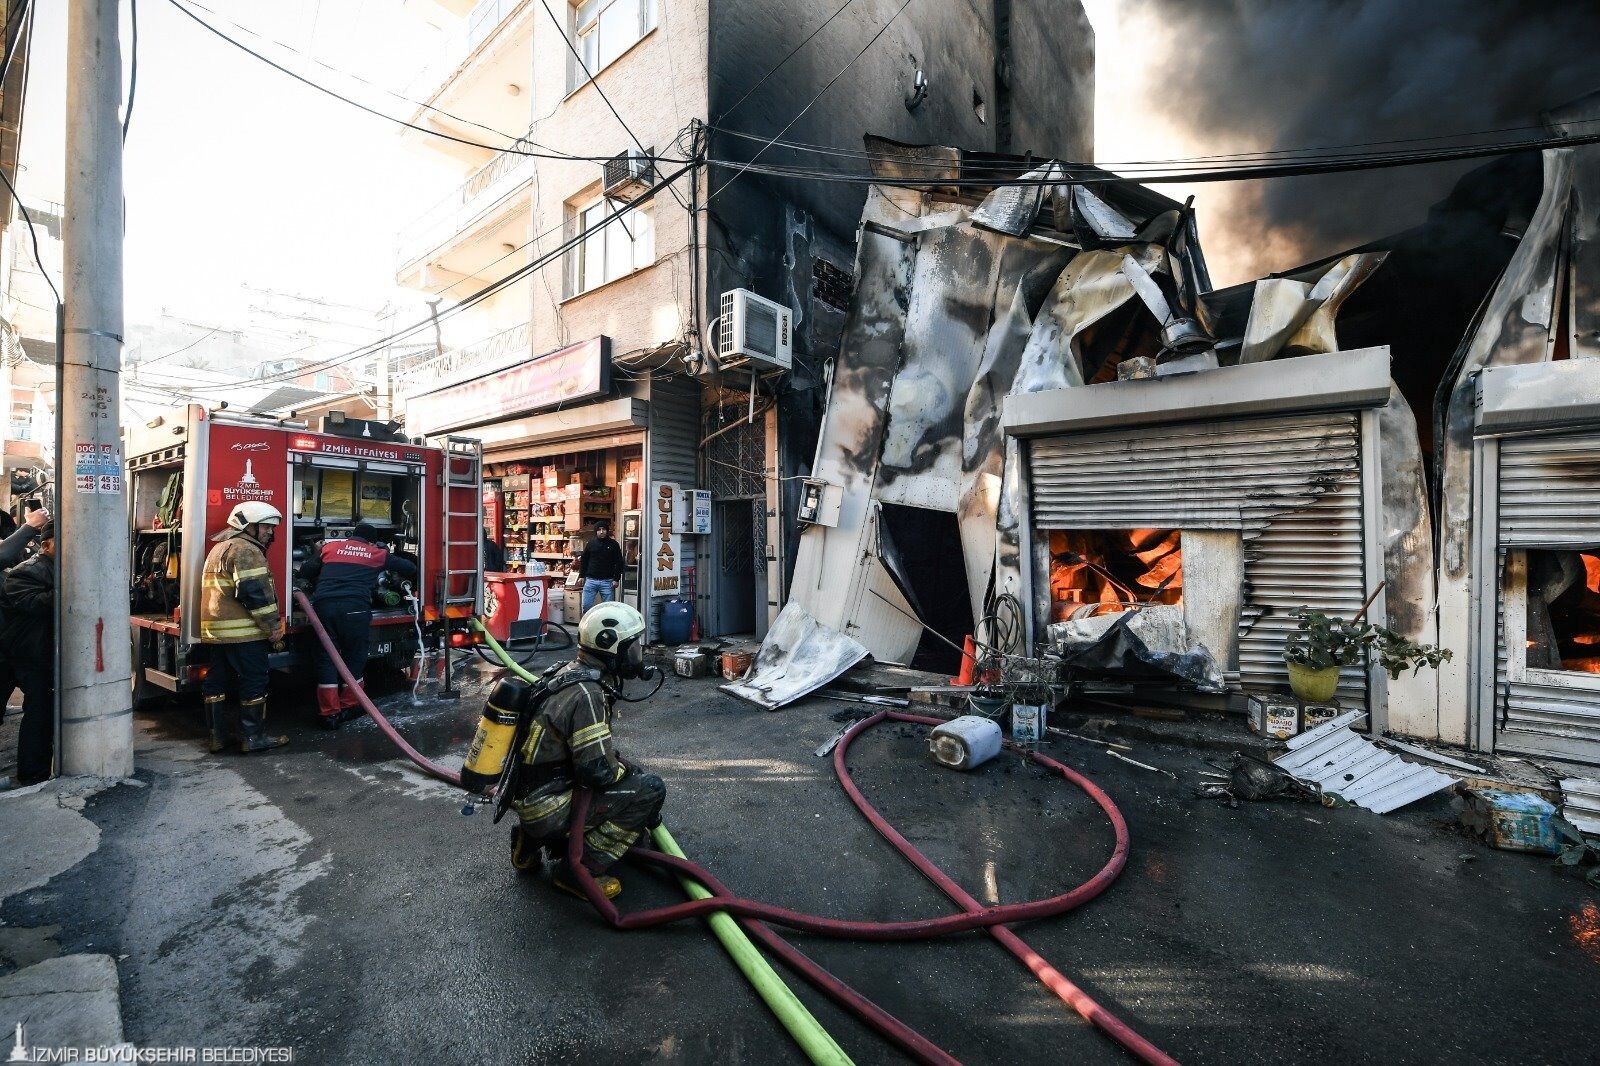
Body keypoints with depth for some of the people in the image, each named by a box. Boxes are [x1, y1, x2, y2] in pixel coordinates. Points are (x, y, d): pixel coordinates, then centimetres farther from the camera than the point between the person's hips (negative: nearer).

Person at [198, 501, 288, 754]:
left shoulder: (220, 548, 22)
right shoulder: (245, 549, -12)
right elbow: (255, 592, -21)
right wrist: (273, 627, -16)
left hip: (214, 630, 10)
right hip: (243, 631, -10)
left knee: (216, 681, 13)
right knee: (254, 682, -3)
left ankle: (219, 734, 21)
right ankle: (252, 737, 1)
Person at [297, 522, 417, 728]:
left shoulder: (330, 546, 22)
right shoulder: (378, 554, 17)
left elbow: (306, 571, 24)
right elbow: (410, 568, 21)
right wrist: (408, 580, 43)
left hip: (323, 605, 2)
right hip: (355, 608, -2)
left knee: (326, 658, 9)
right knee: (354, 657, 12)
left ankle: (329, 713, 13)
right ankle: (349, 707, 20)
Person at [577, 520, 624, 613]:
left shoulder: (614, 545, 3)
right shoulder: (590, 544, 8)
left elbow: (619, 563, 2)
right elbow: (583, 561, 14)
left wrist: (616, 579, -4)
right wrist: (582, 576, 8)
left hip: (607, 581, -1)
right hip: (590, 580, 2)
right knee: (586, 606, 1)